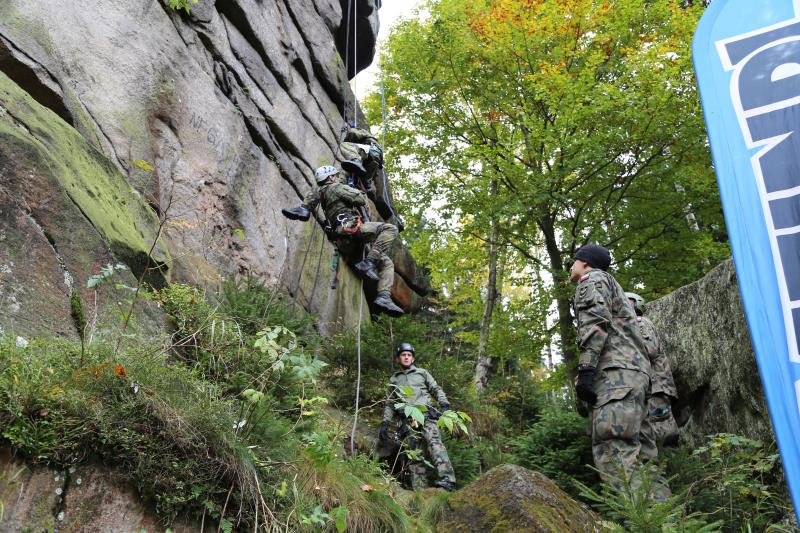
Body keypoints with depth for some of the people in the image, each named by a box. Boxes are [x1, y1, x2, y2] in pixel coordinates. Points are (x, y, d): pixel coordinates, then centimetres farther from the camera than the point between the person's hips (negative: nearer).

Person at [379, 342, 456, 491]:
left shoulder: (422, 373, 22)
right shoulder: (393, 379, 25)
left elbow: (436, 389, 16)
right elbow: (389, 404, 24)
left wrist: (444, 404, -3)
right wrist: (385, 423, 11)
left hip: (426, 414, -2)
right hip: (408, 421, 3)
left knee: (434, 442, -27)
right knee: (414, 456, -6)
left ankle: (447, 479, -41)